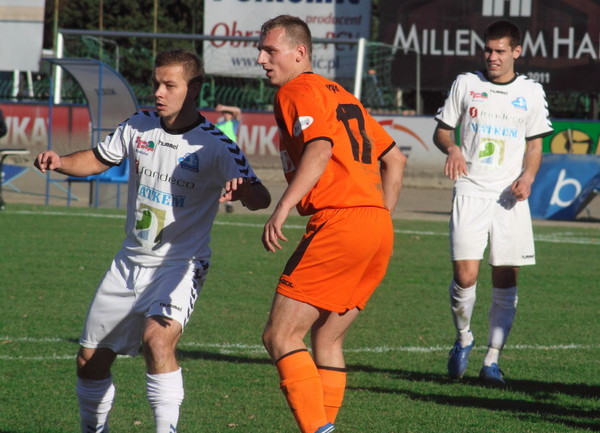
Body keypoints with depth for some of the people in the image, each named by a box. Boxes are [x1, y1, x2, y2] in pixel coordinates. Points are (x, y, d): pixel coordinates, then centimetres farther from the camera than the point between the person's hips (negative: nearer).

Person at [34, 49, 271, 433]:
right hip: (131, 263, 6)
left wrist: (242, 190, -47)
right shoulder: (139, 127, -1)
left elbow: (261, 198, -23)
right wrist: (60, 162, -6)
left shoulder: (214, 146, -16)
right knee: (90, 359, 11)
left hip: (179, 264, -6)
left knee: (158, 337, -33)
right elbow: (99, 159, 14)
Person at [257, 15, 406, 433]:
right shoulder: (341, 95, 26)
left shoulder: (296, 92, -1)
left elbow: (320, 148, -20)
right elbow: (394, 159, 28)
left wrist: (282, 208, -28)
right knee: (326, 339, 17)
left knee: (281, 336, -7)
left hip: (339, 222, -9)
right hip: (378, 226, 9)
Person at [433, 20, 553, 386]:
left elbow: (535, 144, 13)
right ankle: (463, 339, 14)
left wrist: (528, 175, -7)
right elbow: (442, 130, 12)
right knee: (465, 275, -13)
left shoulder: (531, 92, 8)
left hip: (509, 196, 1)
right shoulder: (466, 84, 7)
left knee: (506, 279, -2)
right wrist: (451, 147, -11)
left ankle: (493, 359, 8)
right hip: (470, 191, -1)